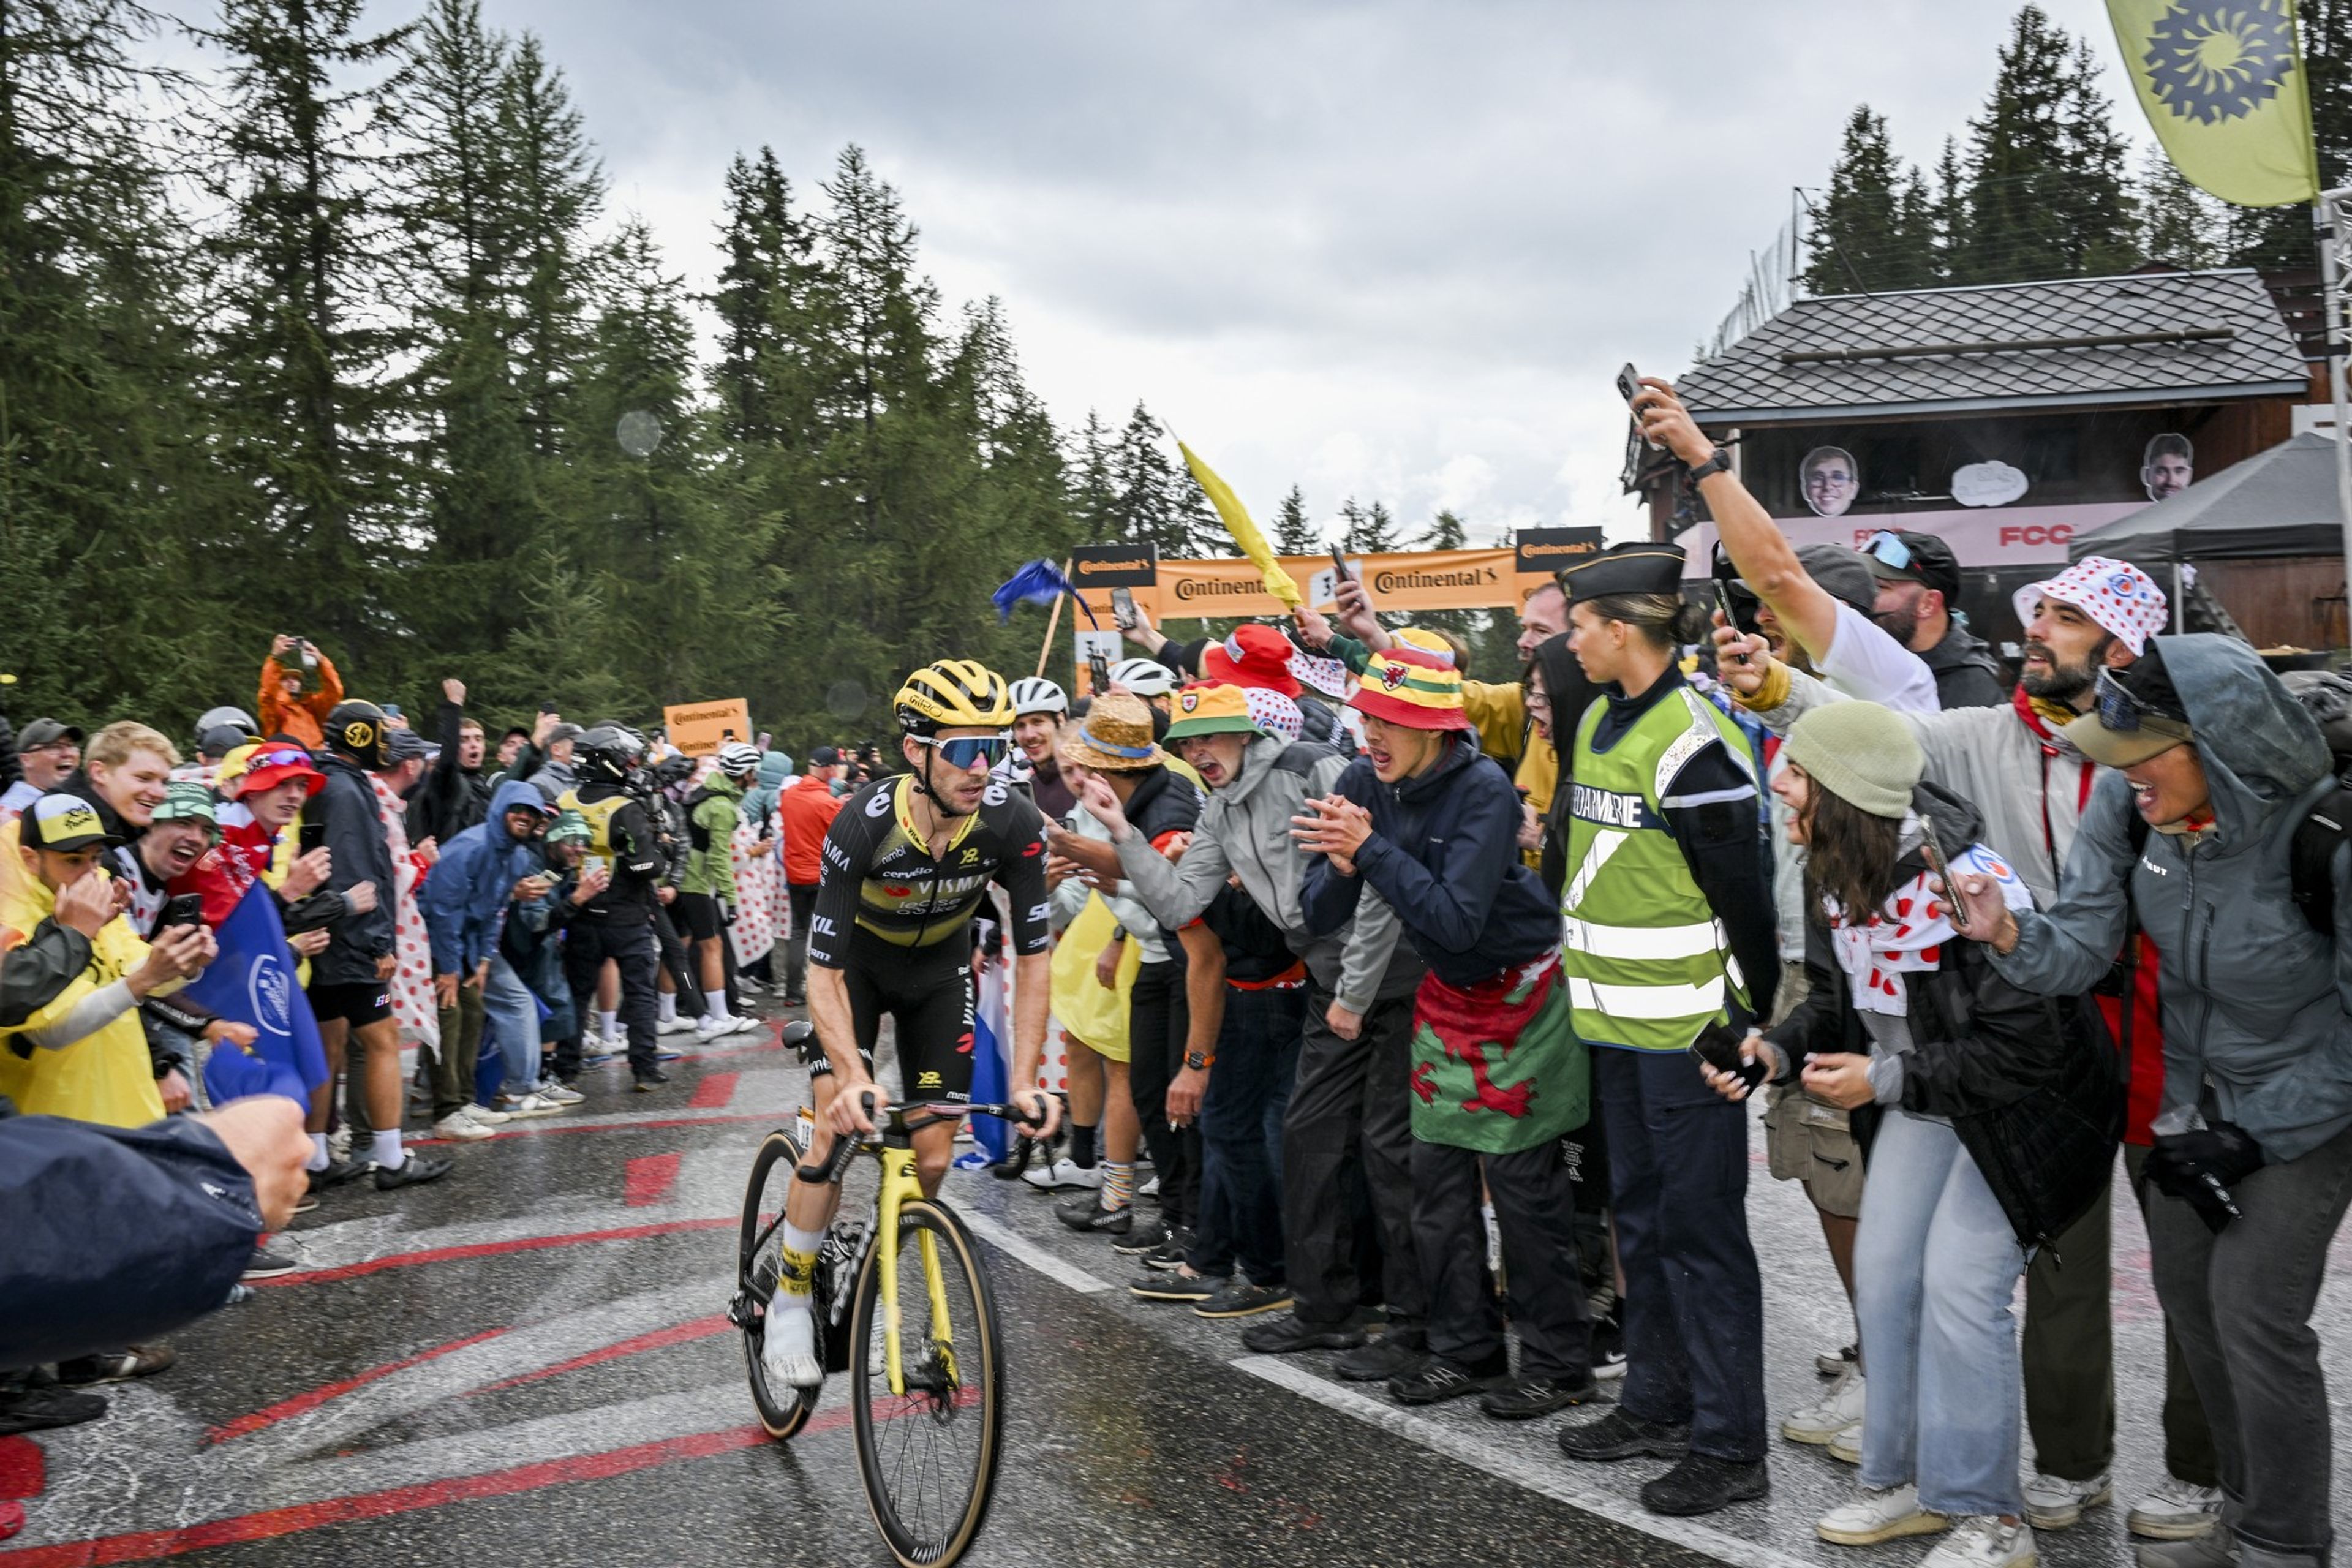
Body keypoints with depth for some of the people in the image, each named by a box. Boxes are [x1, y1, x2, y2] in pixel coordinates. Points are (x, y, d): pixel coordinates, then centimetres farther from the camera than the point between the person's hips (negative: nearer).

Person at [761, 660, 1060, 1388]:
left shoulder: (1014, 825, -29)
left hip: (940, 969, 3)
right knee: (838, 1128, -19)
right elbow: (824, 971, -33)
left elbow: (1033, 955, -20)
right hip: (857, 962, -2)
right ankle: (790, 1301, 1)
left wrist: (1025, 1081, -27)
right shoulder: (865, 823, -35)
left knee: (933, 1158, -4)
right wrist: (853, 1078, -46)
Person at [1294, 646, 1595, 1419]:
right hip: (1446, 995, 6)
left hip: (1522, 993, -6)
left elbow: (1456, 920, -31)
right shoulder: (1363, 784, -7)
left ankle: (1559, 1363, 13)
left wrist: (1372, 849, -33)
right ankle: (1466, 1349, 22)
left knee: (1521, 1178, -2)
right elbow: (1321, 916, -5)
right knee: (1436, 1173, 8)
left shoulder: (1483, 790, -24)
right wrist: (1341, 866, -26)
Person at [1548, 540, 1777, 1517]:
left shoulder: (1693, 743, -19)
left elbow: (1741, 895, -17)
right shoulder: (1596, 723, 10)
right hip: (1616, 1024, 9)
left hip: (1688, 1028, -9)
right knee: (1640, 1215, 18)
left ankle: (1730, 1445, 10)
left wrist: (1754, 1017, -14)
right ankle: (1656, 1404, 32)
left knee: (1700, 1227, -1)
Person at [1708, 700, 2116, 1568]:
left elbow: (2024, 1045, -27)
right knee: (1881, 1274, 7)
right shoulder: (1830, 878, -5)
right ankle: (1907, 1480, 25)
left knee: (1959, 1287, -10)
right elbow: (1837, 1002, 7)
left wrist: (1887, 1079, -25)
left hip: (2015, 1105, -8)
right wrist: (1777, 1050, -12)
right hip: (1920, 1101, 8)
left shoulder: (1966, 880, -31)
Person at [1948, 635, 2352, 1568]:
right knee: (2186, 1291, 11)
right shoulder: (2127, 807, -16)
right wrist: (2009, 934, -36)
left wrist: (2255, 1139, -18)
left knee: (2253, 1306, -8)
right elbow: (2080, 949, -14)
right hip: (2192, 1087, 6)